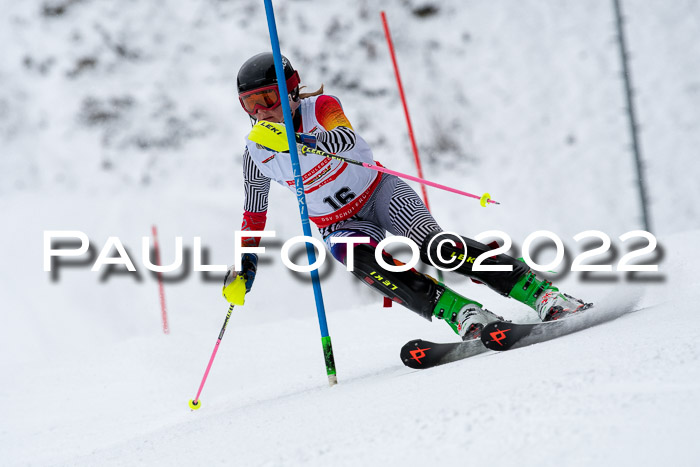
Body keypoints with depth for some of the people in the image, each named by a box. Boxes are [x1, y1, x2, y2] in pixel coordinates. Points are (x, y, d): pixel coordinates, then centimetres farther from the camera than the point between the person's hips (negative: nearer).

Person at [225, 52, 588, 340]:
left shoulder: (319, 107, -16)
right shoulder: (256, 152, -5)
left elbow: (346, 137, -39)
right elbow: (254, 213, 10)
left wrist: (300, 140, -57)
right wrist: (245, 263, 3)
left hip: (380, 193, -3)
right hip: (341, 226, 3)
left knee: (433, 246, -27)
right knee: (365, 263, -31)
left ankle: (542, 293, -29)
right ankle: (463, 315, -40)